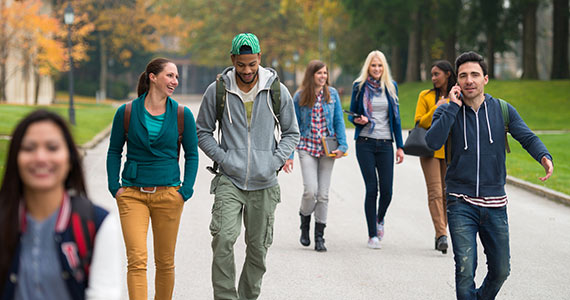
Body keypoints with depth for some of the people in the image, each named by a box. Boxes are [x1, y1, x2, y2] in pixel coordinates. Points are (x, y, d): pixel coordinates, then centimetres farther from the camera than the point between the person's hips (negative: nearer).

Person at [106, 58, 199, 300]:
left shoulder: (182, 115, 2)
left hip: (168, 195, 1)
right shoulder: (127, 112, 0)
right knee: (137, 260, -12)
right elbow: (114, 151, 9)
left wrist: (186, 191, -1)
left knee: (165, 262, 7)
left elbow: (192, 155, 9)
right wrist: (114, 186, 0)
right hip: (132, 195, -1)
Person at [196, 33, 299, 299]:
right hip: (229, 180, -1)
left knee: (258, 248, 7)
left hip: (264, 183, 2)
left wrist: (275, 161, -4)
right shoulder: (217, 91, -1)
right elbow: (203, 132, 9)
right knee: (223, 239, -18)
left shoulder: (277, 91, 2)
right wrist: (222, 158, -5)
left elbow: (291, 133, 12)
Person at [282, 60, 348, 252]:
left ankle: (319, 236, 11)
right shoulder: (300, 97, 0)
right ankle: (305, 220, 15)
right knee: (310, 190, -15)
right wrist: (289, 155, -1)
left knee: (323, 194, 3)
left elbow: (339, 121, 8)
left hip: (327, 149, 2)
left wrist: (342, 145, -4)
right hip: (307, 147, -2)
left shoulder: (332, 94, 4)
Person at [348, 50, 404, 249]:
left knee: (387, 190, -2)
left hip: (385, 143, 2)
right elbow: (351, 114, 10)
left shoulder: (391, 87, 8)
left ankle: (380, 219, 30)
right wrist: (357, 120, -15)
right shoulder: (360, 87, 3)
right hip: (365, 143, -2)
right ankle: (372, 235, 3)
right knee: (372, 189, -6)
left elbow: (396, 117, 11)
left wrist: (400, 146, 7)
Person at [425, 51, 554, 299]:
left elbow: (527, 137, -4)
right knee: (465, 269, -13)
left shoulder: (502, 110, 5)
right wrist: (453, 107, -16)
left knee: (500, 270, 10)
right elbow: (432, 141, -17)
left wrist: (544, 156, -24)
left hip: (495, 205, 2)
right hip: (461, 204, -2)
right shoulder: (447, 111, 0)